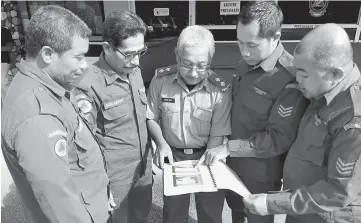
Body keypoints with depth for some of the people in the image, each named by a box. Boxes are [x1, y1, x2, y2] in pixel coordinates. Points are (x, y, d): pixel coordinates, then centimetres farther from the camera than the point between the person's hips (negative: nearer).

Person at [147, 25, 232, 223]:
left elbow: (217, 135, -12)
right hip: (174, 156, 1)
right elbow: (151, 118, -3)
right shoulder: (161, 79, -16)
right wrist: (161, 143, -19)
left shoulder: (220, 90, -19)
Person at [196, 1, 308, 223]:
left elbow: (278, 139, -25)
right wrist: (227, 150, 4)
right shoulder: (246, 64, -2)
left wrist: (227, 147, -24)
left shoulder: (291, 79, -26)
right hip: (235, 162, 6)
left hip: (261, 173, -6)